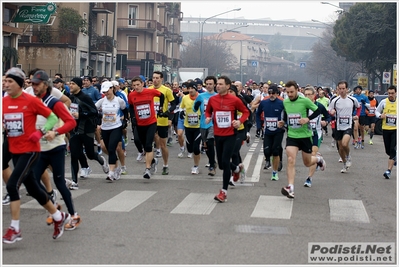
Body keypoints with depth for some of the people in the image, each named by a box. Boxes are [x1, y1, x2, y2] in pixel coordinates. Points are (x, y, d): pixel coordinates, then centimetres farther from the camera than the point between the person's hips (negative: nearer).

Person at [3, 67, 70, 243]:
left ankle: (14, 230, -7)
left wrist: (40, 132, -17)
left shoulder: (31, 101, -12)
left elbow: (52, 118, -5)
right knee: (33, 189, 15)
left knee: (12, 185, -17)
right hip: (14, 151, 7)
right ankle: (59, 217, 34)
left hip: (30, 151, -7)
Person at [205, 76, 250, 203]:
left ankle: (224, 192, -3)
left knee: (225, 162, -12)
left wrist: (240, 121, -16)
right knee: (221, 164, 11)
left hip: (230, 135, -5)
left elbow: (246, 112, 2)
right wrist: (208, 117, -4)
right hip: (218, 135, 5)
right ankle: (237, 168, 45)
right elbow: (208, 111, 17)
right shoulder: (212, 99, 0)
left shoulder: (234, 100, -10)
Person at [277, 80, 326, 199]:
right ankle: (290, 188, -20)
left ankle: (318, 159, 47)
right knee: (290, 160, -16)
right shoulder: (285, 102, 2)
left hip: (305, 135, -3)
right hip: (291, 135, 3)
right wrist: (283, 122, 1)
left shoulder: (304, 100, -13)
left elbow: (317, 111, -5)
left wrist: (308, 119, -20)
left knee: (307, 163, 10)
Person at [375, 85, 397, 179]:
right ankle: (395, 158, 44)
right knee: (388, 151, 9)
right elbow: (377, 111, 12)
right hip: (386, 129, 2)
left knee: (393, 150, -12)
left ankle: (389, 170, -12)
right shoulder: (384, 102, 1)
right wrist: (380, 116, -9)